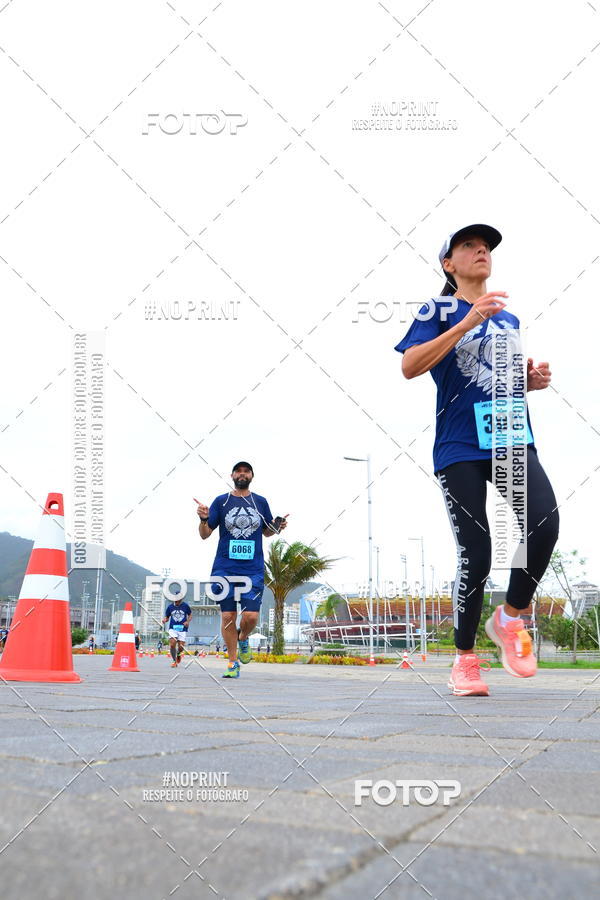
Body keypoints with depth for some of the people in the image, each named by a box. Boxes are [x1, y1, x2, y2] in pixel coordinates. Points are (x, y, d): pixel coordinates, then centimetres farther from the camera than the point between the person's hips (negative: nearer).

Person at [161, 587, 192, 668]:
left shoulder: (185, 606, 2)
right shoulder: (170, 606, 4)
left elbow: (190, 615, 12)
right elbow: (167, 617, 12)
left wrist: (188, 621, -7)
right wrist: (165, 619, -11)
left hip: (182, 629, 0)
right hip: (173, 628, 0)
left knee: (181, 647, -4)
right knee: (172, 644, -17)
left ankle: (178, 654, 34)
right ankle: (174, 661, 1)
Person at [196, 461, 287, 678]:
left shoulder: (260, 502, 9)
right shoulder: (221, 501, 5)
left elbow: (266, 532, 21)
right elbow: (205, 534, 6)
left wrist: (277, 528, 0)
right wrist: (203, 519, -14)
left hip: (253, 570, 1)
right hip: (225, 569, 0)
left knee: (251, 616, -9)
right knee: (228, 616, 0)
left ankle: (243, 639, 26)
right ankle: (233, 662, 15)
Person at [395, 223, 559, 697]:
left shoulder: (509, 318, 20)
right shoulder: (440, 310, 3)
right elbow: (409, 366, -12)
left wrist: (533, 380, 7)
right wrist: (468, 322, -18)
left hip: (512, 438, 4)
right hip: (460, 447, -4)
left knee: (545, 521, -21)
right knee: (475, 554, -6)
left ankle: (511, 618, 2)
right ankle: (465, 658, 12)